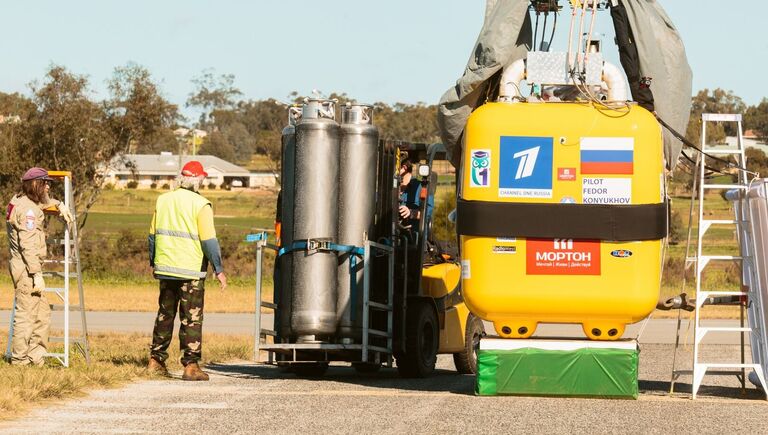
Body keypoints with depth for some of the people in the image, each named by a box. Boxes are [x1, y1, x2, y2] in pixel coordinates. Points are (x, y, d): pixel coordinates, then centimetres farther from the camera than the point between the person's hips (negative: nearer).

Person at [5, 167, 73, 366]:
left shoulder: (19, 200, 14)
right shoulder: (28, 209, -16)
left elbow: (44, 200, 39)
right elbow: (28, 245, -23)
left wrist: (60, 205, 22)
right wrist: (37, 274, -23)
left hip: (21, 266, 10)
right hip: (26, 267, -10)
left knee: (42, 313, 13)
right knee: (26, 313, -7)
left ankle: (35, 355, 15)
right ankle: (19, 358, -4)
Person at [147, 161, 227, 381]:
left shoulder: (163, 200, 7)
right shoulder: (200, 205, -11)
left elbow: (153, 234, 14)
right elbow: (209, 241, -13)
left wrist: (153, 262, 25)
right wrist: (219, 270, -7)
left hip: (165, 268, 6)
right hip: (191, 272, -6)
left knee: (165, 314, 17)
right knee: (191, 319, -3)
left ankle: (156, 360, 20)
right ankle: (190, 365, -7)